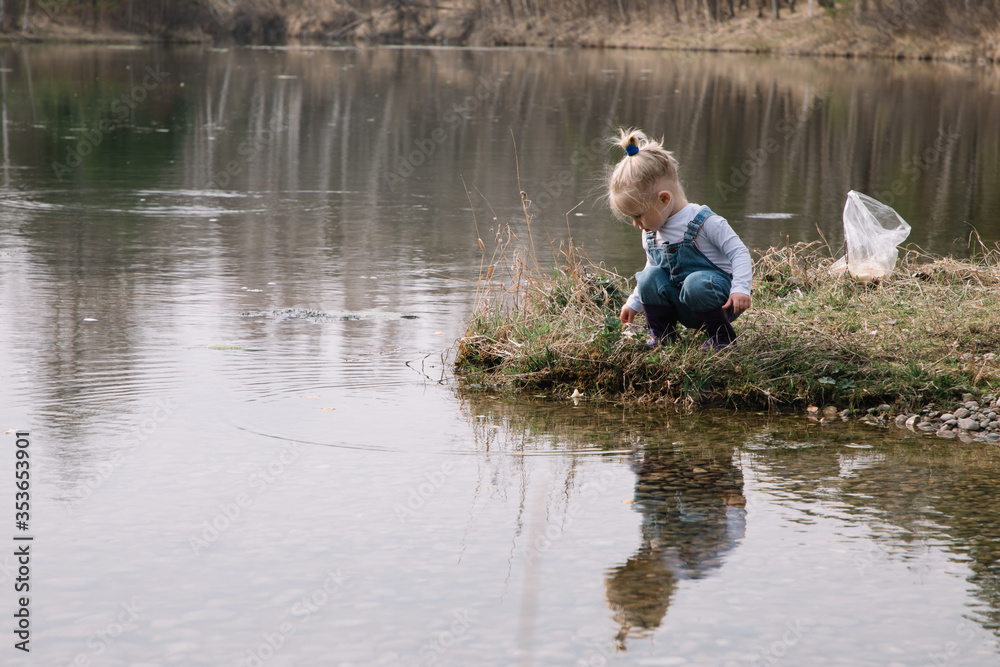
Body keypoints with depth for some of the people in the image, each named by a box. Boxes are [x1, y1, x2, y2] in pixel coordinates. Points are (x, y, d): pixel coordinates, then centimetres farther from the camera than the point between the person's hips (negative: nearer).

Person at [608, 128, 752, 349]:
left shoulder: (704, 222, -17)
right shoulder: (650, 234, 6)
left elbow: (739, 252, -17)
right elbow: (652, 269, 23)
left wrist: (740, 289, -30)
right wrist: (633, 304, 20)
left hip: (720, 303, -6)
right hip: (685, 312, 6)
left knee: (696, 283, -36)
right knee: (650, 277, -17)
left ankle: (721, 335, -15)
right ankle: (661, 335, -2)